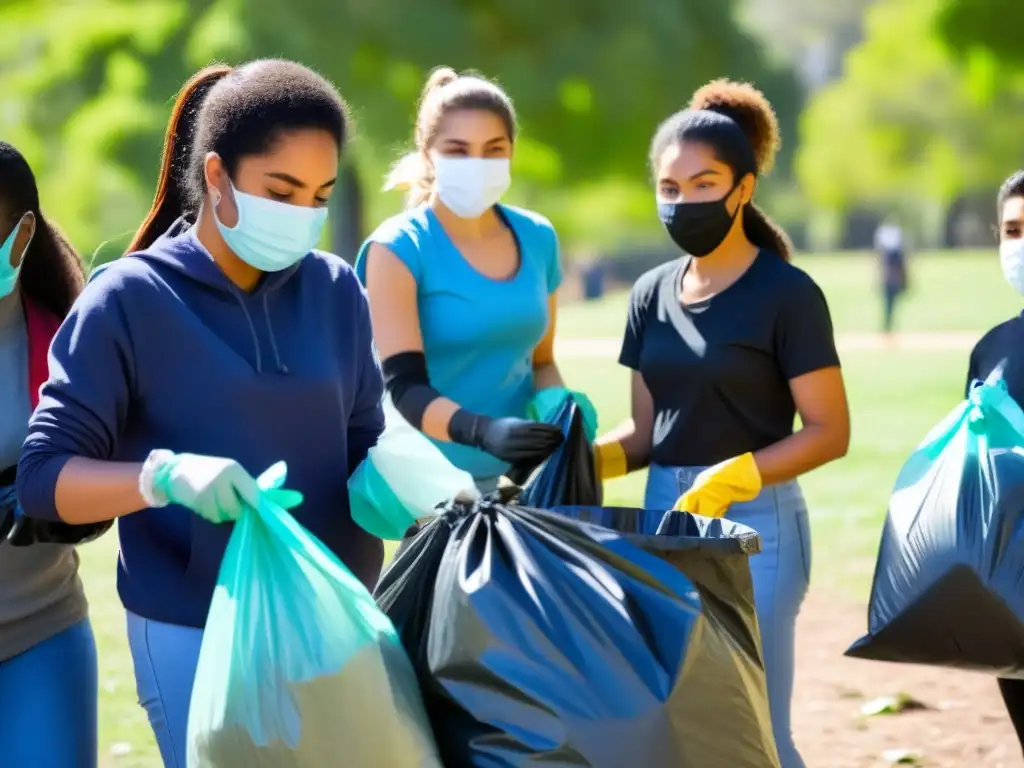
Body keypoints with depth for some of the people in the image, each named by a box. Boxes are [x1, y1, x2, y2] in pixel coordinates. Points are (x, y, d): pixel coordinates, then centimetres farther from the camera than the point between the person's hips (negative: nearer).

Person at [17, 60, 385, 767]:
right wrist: (163, 475, -28)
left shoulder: (336, 290, 4)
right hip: (197, 636, -4)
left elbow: (363, 443, 9)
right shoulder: (130, 299, -8)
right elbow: (43, 477, -11)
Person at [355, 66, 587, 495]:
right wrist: (481, 431, -34)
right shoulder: (398, 249, -8)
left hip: (515, 479, 5)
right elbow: (404, 388, -17)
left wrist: (557, 404, -4)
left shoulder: (537, 239, 7)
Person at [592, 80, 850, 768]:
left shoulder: (786, 294, -7)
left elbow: (829, 433, -9)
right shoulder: (653, 295, 10)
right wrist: (588, 456, -5)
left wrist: (729, 479, -21)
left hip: (754, 523, -6)